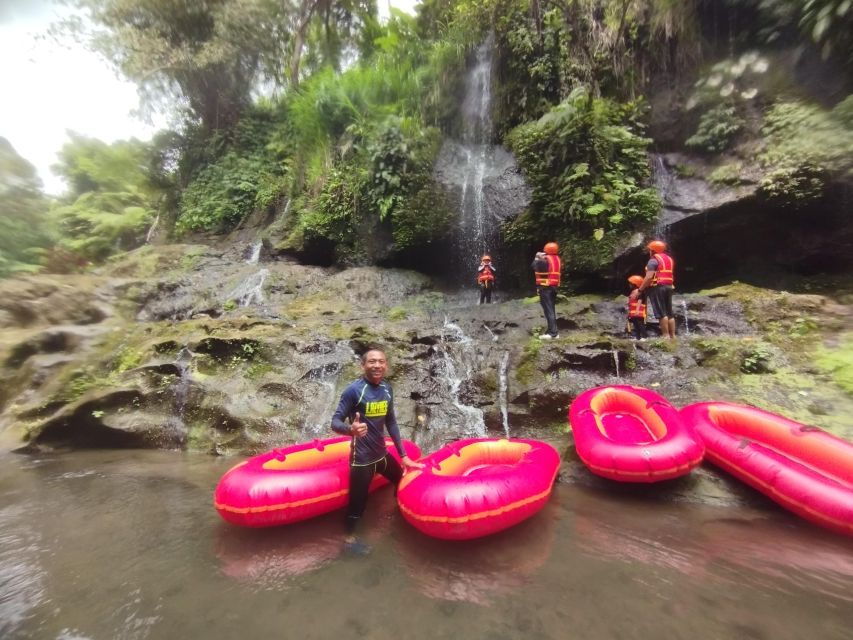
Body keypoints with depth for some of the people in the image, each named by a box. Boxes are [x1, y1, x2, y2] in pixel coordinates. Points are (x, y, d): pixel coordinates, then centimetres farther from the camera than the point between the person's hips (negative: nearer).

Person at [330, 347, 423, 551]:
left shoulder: (387, 389, -1)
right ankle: (350, 538, 39)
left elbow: (391, 422, 8)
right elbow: (335, 422, -17)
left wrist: (403, 455, 11)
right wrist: (351, 429, -41)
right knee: (358, 502, 8)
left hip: (382, 454, 7)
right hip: (362, 459, -7)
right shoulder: (353, 390, -20)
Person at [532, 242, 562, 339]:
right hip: (554, 287, 8)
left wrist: (537, 258, 10)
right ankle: (552, 330, 19)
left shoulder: (544, 259, -14)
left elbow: (534, 266, -6)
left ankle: (552, 332, -9)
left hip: (545, 287, -8)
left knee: (548, 310, -7)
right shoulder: (557, 259, 10)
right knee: (552, 309, 14)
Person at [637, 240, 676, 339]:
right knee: (669, 313, 11)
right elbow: (671, 275, 19)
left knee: (661, 313, -8)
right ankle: (672, 336, 12)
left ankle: (665, 336, -8)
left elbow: (649, 277, -18)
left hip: (657, 287, -8)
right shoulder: (669, 259, 19)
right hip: (669, 287, 9)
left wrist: (640, 290, -15)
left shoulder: (653, 260, -9)